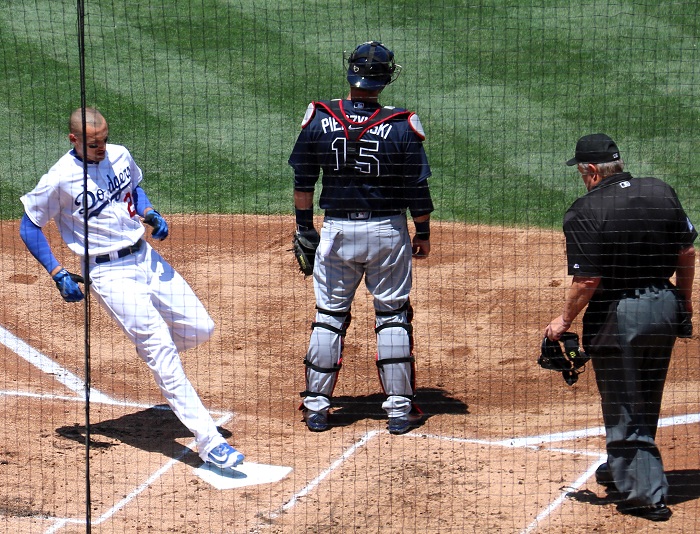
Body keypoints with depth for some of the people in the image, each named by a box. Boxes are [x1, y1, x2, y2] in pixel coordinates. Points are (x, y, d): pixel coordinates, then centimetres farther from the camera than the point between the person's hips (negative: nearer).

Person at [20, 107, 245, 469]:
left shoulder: (119, 155, 2)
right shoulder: (60, 179, -15)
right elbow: (29, 227, -5)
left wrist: (149, 214, 2)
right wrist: (58, 274, -13)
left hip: (146, 258, 6)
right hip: (109, 274, -6)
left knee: (199, 329, 2)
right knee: (164, 357, -12)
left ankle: (149, 347, 31)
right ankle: (208, 442, -11)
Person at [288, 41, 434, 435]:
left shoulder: (319, 119, -7)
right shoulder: (402, 127, -12)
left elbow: (303, 181, 0)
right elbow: (417, 190, -7)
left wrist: (304, 226, 12)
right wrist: (423, 234, 7)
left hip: (337, 231, 1)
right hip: (388, 231, -1)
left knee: (329, 317, 12)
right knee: (393, 317, 10)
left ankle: (316, 407, 15)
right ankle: (400, 409, 12)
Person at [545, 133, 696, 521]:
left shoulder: (585, 212, -16)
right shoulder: (661, 193, 1)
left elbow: (587, 280, -18)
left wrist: (564, 320, -5)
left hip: (617, 316, -6)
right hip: (666, 308, 6)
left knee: (623, 408, 6)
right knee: (646, 400, 21)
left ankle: (647, 494, 6)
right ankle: (621, 470, 40)